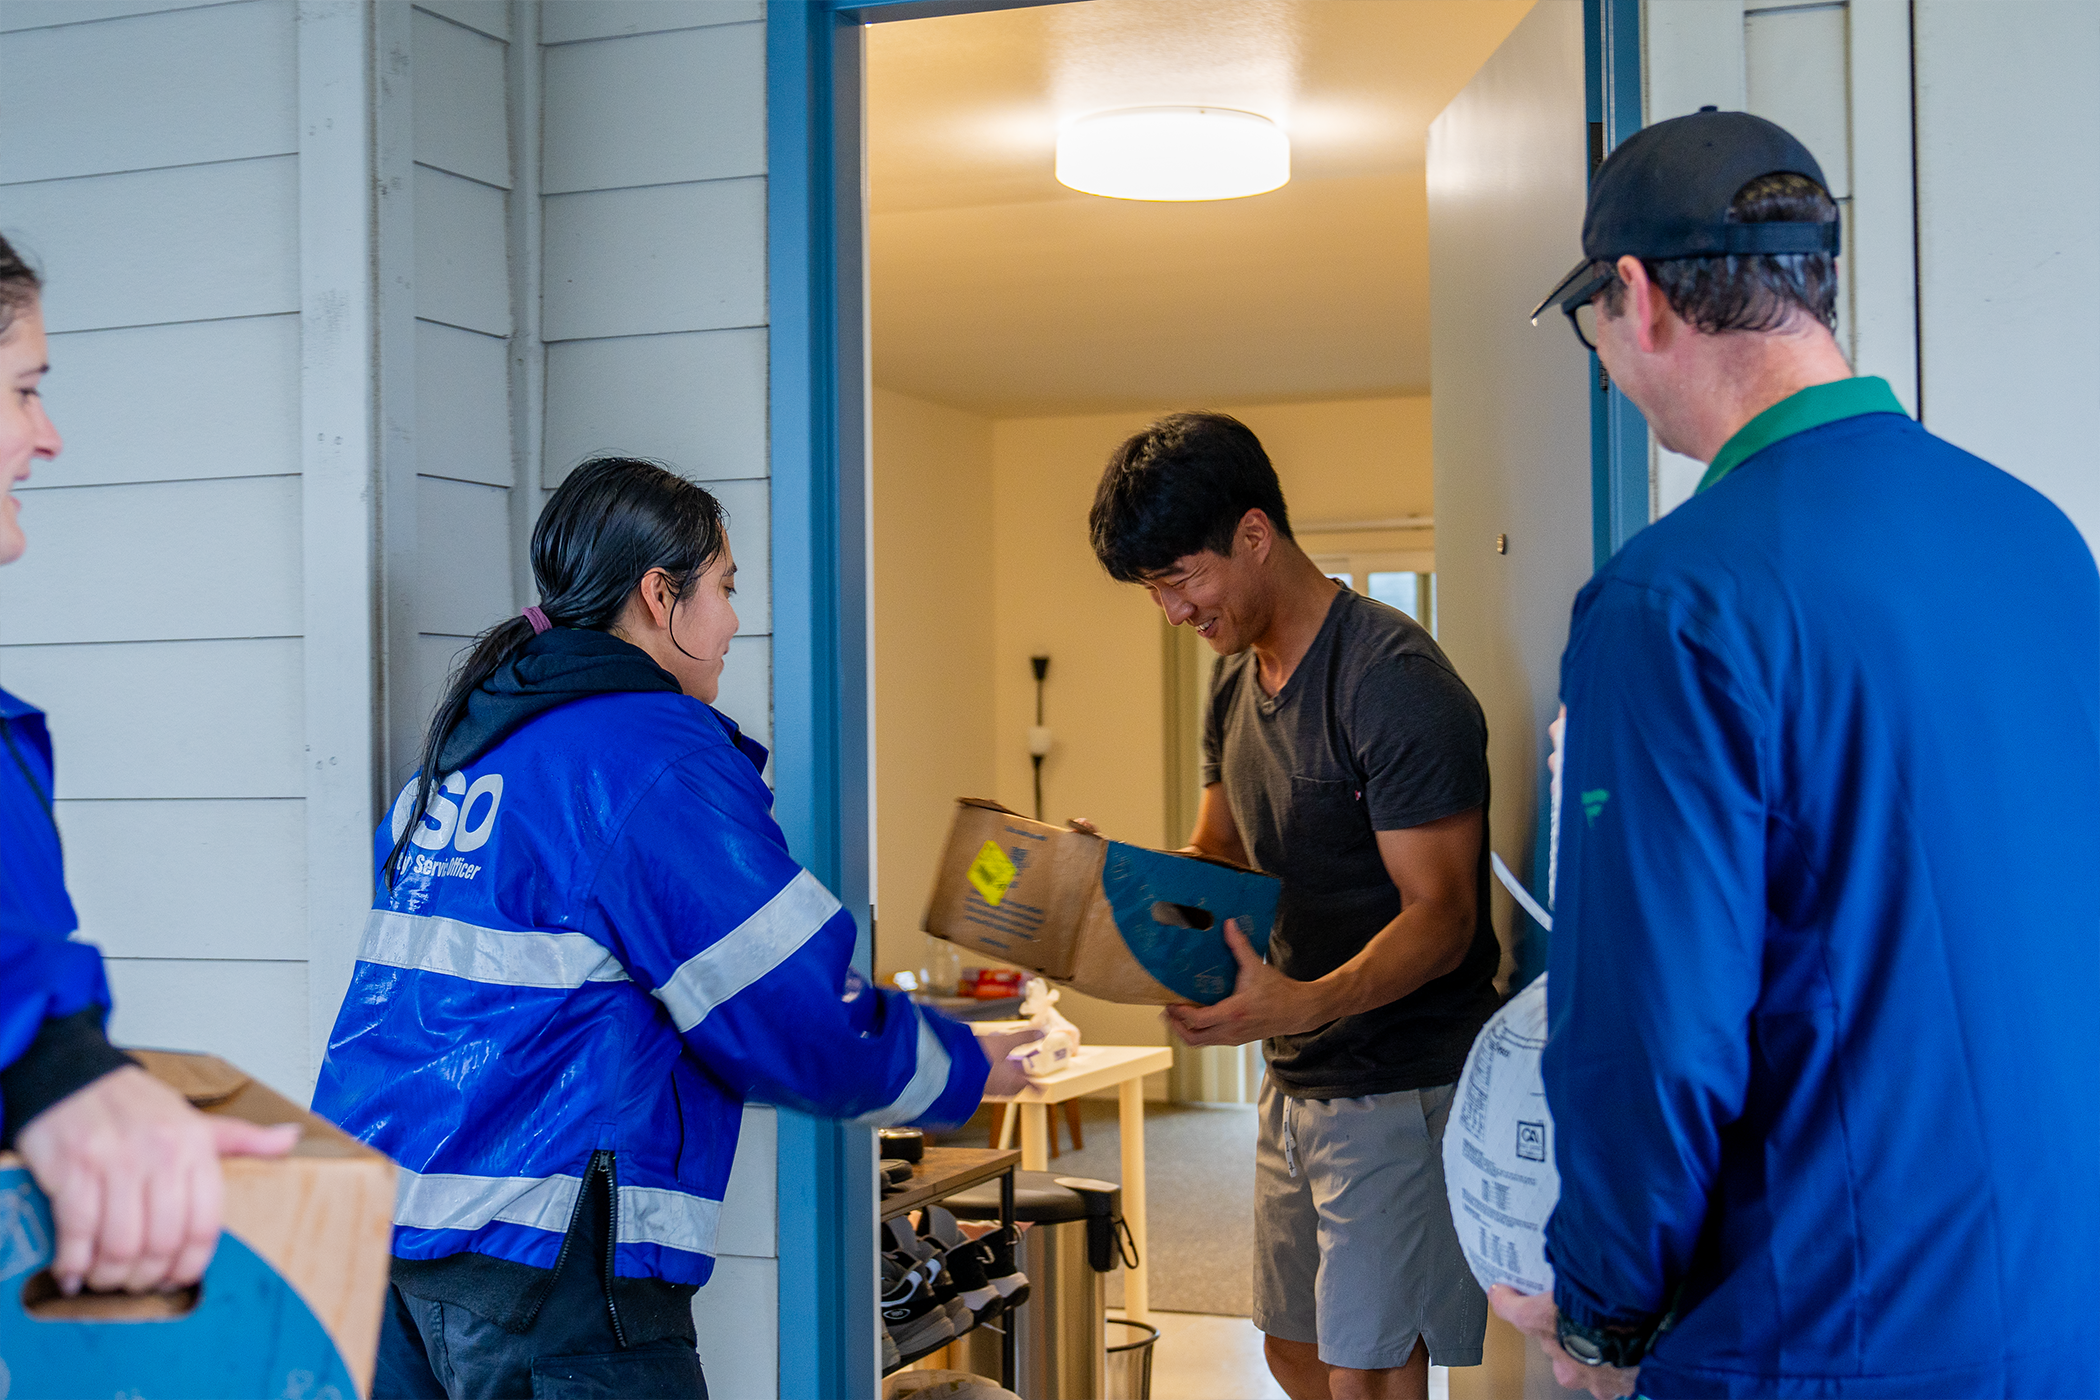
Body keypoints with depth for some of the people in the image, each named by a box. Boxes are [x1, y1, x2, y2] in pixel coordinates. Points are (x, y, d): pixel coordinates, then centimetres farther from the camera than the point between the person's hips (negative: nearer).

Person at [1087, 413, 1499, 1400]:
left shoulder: (1393, 681, -19)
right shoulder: (1236, 683, 9)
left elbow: (1440, 917, -22)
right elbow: (1213, 859, 19)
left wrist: (1303, 1004, -38)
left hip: (1402, 1085, -9)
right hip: (1296, 1081, 9)